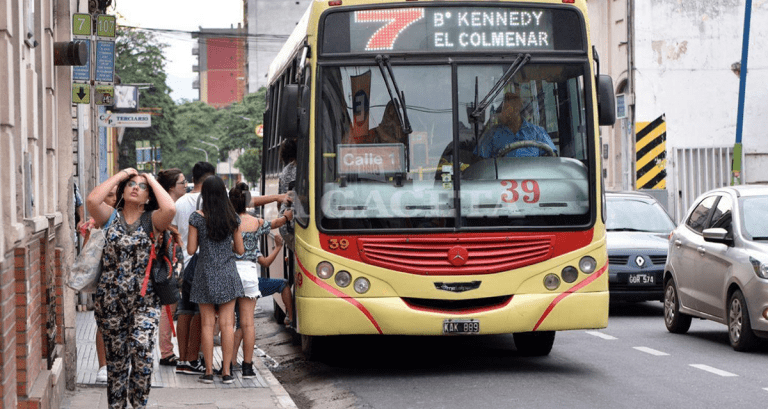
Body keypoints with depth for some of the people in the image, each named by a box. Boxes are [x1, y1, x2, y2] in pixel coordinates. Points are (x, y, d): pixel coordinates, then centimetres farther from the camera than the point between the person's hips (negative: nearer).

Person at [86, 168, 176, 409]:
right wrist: (119, 175, -2)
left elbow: (170, 209, -19)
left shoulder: (152, 220, 4)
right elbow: (92, 201, -13)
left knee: (141, 348, -18)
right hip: (111, 298, 2)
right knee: (115, 355, 6)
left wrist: (152, 181, -3)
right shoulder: (111, 216, 8)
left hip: (144, 299, -2)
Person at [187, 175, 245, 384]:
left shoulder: (197, 218, -8)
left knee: (207, 324, 4)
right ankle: (226, 371, 3)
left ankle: (209, 371, 4)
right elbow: (240, 249, 4)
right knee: (227, 324, 3)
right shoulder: (233, 217, -1)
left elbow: (191, 249, -6)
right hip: (227, 274, 1)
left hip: (205, 274, -1)